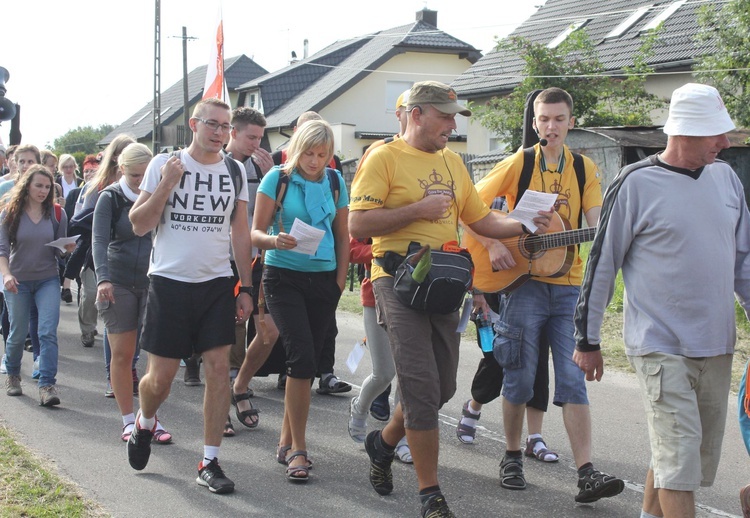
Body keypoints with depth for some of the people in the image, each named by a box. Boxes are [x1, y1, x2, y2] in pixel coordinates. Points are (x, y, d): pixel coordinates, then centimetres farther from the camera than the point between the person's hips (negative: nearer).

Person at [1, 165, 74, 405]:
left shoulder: (56, 214, 0)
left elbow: (59, 250, 6)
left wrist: (68, 248, -17)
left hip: (47, 280, 0)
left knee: (48, 332, -13)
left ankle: (47, 385, -13)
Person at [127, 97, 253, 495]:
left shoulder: (234, 171, 7)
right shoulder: (164, 165, -2)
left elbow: (241, 233, 12)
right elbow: (139, 225, -5)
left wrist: (246, 287, 9)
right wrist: (166, 184, -18)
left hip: (217, 283, 2)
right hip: (169, 282, -2)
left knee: (218, 368, -5)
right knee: (161, 376, 1)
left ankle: (209, 463, 4)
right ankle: (144, 423, 36)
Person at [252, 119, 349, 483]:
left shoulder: (335, 182, 7)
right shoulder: (277, 178, -4)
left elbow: (342, 236, 13)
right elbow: (256, 232, -4)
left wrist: (340, 279, 6)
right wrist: (275, 240, -25)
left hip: (324, 279, 4)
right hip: (284, 277, -4)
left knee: (308, 361, 8)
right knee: (302, 356, -16)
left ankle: (286, 442, 22)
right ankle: (297, 449, -7)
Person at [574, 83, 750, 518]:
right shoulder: (636, 183, -9)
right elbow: (602, 265, -4)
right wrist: (587, 339, -2)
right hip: (661, 346, -6)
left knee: (701, 457, 14)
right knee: (679, 457, -10)